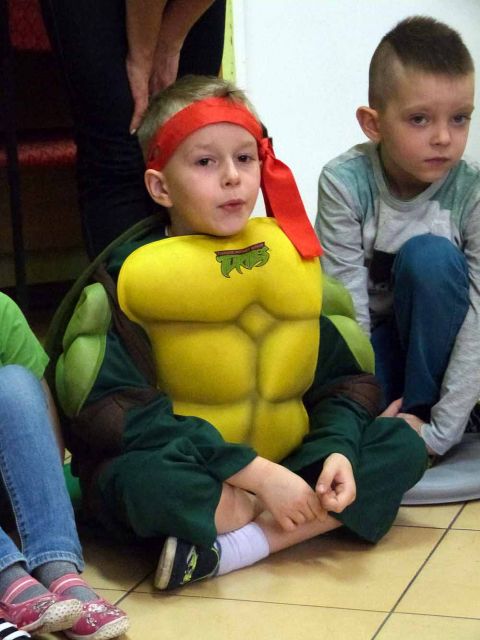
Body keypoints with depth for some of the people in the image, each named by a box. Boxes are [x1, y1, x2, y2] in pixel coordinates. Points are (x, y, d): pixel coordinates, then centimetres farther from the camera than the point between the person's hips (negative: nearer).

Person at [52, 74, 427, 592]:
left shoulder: (291, 258, 5)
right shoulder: (132, 275, -10)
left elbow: (343, 376, 7)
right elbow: (121, 414, -20)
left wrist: (338, 450, -16)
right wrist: (257, 473, -25)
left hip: (284, 464, 6)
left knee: (403, 444, -11)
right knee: (143, 486, -38)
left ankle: (229, 546, -24)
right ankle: (312, 519, -15)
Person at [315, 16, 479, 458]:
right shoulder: (345, 183, -20)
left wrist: (441, 430, -28)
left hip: (437, 346, 0)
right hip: (368, 342, 0)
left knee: (429, 255, -29)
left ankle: (422, 411, -14)